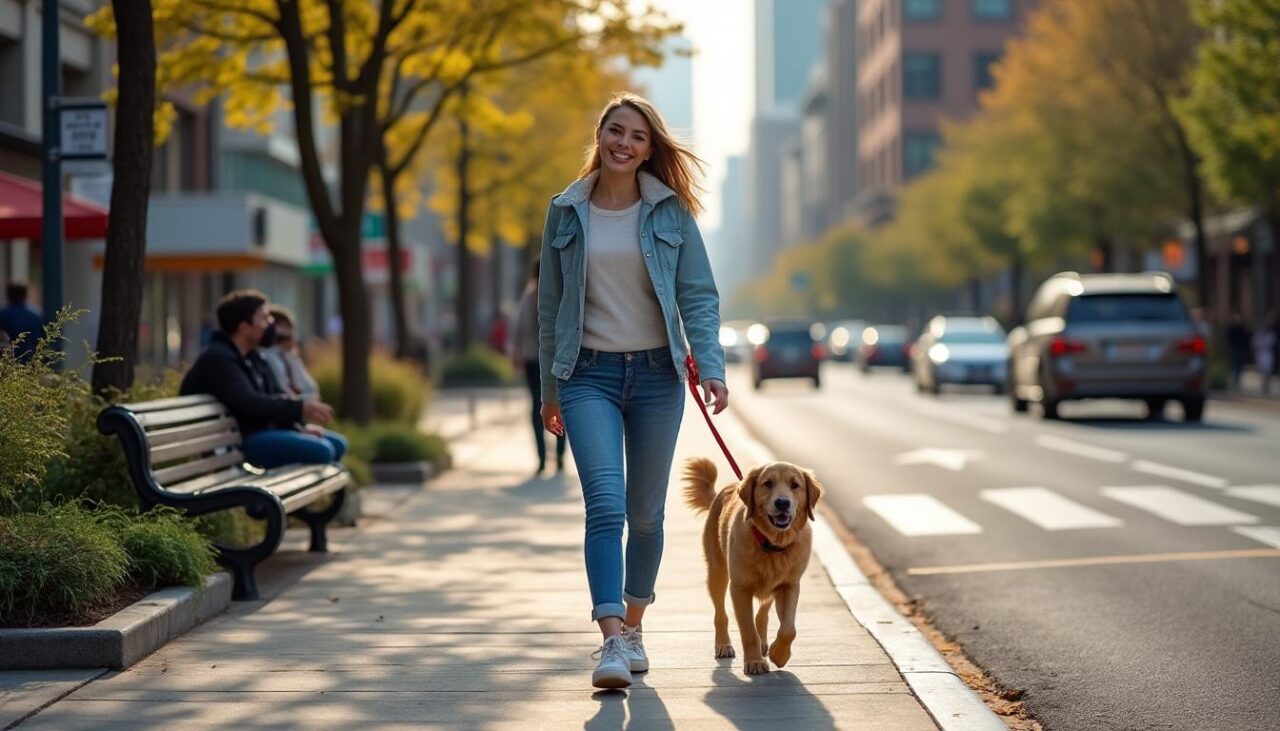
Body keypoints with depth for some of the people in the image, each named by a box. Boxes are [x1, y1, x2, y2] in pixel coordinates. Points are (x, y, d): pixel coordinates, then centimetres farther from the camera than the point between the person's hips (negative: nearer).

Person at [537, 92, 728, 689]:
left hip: (657, 373, 1)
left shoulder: (671, 212, 2)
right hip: (589, 375, -1)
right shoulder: (566, 212, 4)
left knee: (645, 512, 9)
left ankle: (633, 626, 27)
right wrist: (549, 388, 12)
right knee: (605, 503, -17)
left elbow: (698, 295, 1)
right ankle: (612, 641, -21)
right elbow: (550, 305, 10)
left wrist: (711, 366, -13)